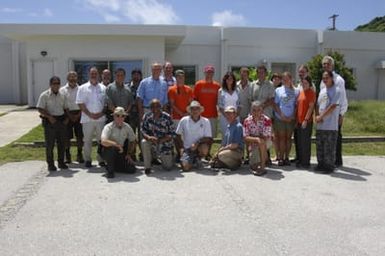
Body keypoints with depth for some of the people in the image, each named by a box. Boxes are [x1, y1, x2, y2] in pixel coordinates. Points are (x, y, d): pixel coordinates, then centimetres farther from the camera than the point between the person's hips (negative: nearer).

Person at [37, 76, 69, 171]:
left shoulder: (62, 96, 11)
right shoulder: (44, 95, -4)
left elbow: (66, 108, 18)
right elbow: (40, 109, -9)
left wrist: (66, 117, 2)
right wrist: (49, 117, -18)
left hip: (61, 120, 5)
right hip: (49, 121, -5)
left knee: (62, 143, 9)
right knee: (50, 144, 0)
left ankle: (61, 162, 21)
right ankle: (50, 164, 9)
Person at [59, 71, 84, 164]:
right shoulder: (63, 90, 4)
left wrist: (78, 115, -7)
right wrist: (69, 115, -9)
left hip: (78, 115, 1)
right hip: (67, 115, -1)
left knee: (80, 136, 3)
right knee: (67, 136, 2)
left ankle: (79, 155, 15)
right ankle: (67, 156, 13)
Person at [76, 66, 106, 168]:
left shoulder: (103, 88, 11)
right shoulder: (83, 88, 5)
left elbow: (107, 103, 9)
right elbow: (80, 103, -2)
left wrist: (101, 113, -7)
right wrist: (90, 114, -11)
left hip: (101, 118, 2)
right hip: (87, 119, -2)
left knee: (102, 140, 5)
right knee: (87, 140, 4)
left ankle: (101, 160, 14)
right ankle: (87, 160, 15)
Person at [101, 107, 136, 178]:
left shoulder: (127, 127, -1)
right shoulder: (108, 127, -16)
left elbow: (132, 141, 11)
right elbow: (103, 141, -33)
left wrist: (129, 154, 3)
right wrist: (117, 145, -30)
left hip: (120, 152, 4)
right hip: (108, 152, -4)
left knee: (132, 169, -11)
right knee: (111, 147, -39)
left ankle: (114, 165, 15)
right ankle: (110, 170, -15)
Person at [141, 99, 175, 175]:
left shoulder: (167, 117, -15)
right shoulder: (146, 116, -9)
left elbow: (172, 134, -13)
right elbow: (143, 131, -10)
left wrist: (161, 140, -29)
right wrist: (148, 137, -32)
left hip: (164, 144, -1)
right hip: (152, 142, 1)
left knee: (168, 167, -3)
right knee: (144, 142, -34)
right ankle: (147, 167, -14)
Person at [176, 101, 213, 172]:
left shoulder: (205, 121, -5)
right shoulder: (184, 120, -3)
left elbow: (208, 138, -9)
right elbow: (178, 135, 7)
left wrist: (197, 143, -23)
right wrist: (181, 147, -1)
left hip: (199, 147, 0)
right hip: (187, 149, 0)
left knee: (204, 148, -36)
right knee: (186, 167, -22)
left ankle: (198, 159, 2)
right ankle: (192, 161, 17)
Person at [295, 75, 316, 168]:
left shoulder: (311, 93, -6)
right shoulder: (300, 92, 14)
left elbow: (311, 107, -12)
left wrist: (306, 120, -17)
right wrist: (296, 120, 12)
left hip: (306, 122, -7)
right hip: (299, 121, 7)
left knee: (305, 142, -2)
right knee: (298, 142, 12)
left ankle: (305, 162, 6)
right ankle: (299, 160, 23)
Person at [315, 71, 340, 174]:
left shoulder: (336, 90, -6)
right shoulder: (322, 90, 15)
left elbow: (332, 107, -14)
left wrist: (321, 116, -12)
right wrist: (317, 116, -1)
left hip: (331, 125, -7)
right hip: (320, 125, 7)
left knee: (329, 148, 0)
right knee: (320, 146, 13)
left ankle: (329, 166, 10)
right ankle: (321, 164, 24)